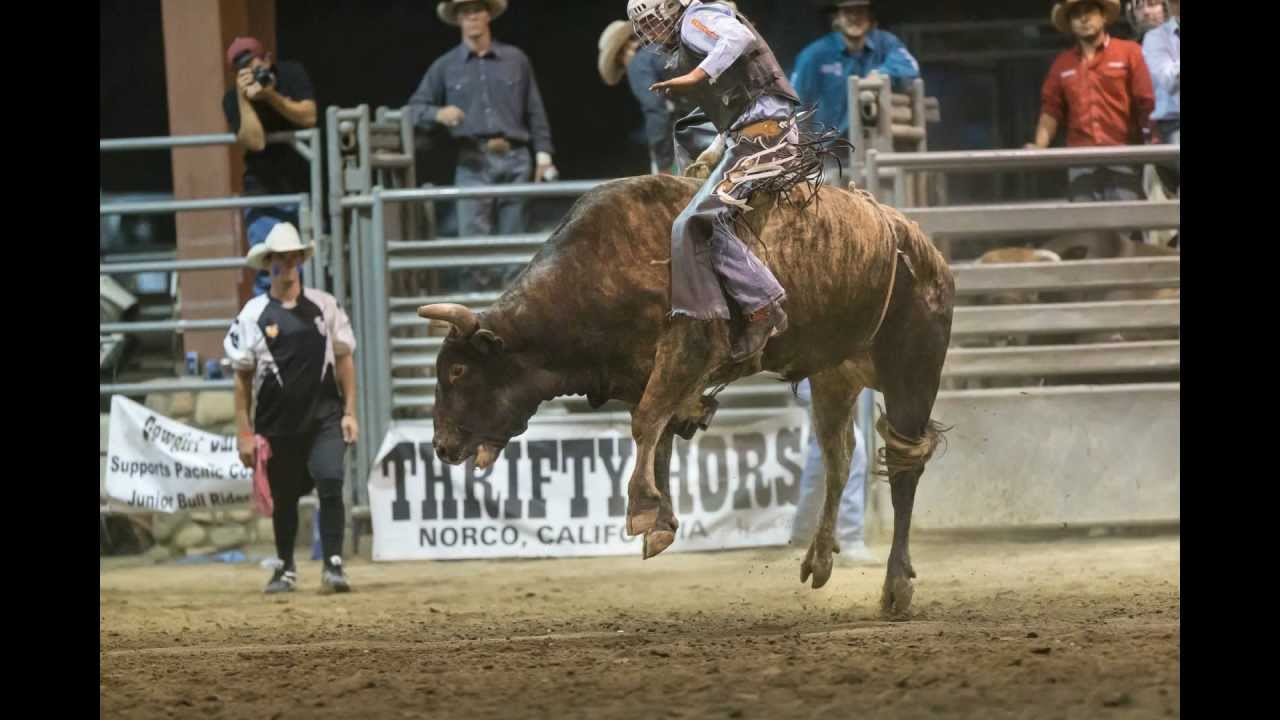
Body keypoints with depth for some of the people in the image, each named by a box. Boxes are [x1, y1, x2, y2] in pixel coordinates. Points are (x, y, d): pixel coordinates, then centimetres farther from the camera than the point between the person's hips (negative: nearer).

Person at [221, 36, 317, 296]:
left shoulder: (291, 74, -4)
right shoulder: (233, 99, -8)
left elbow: (308, 117, -14)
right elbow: (255, 141, -20)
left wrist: (271, 96, -24)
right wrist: (243, 99, -26)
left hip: (304, 185, 2)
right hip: (265, 192, -2)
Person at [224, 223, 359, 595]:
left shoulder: (324, 306, 2)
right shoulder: (253, 314, -1)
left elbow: (343, 359, 8)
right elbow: (243, 376, 2)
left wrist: (349, 412, 2)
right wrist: (244, 433, -1)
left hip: (324, 415, 0)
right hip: (277, 422, 0)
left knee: (330, 484, -18)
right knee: (283, 498, 12)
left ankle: (333, 564, -15)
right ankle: (285, 568, 30)